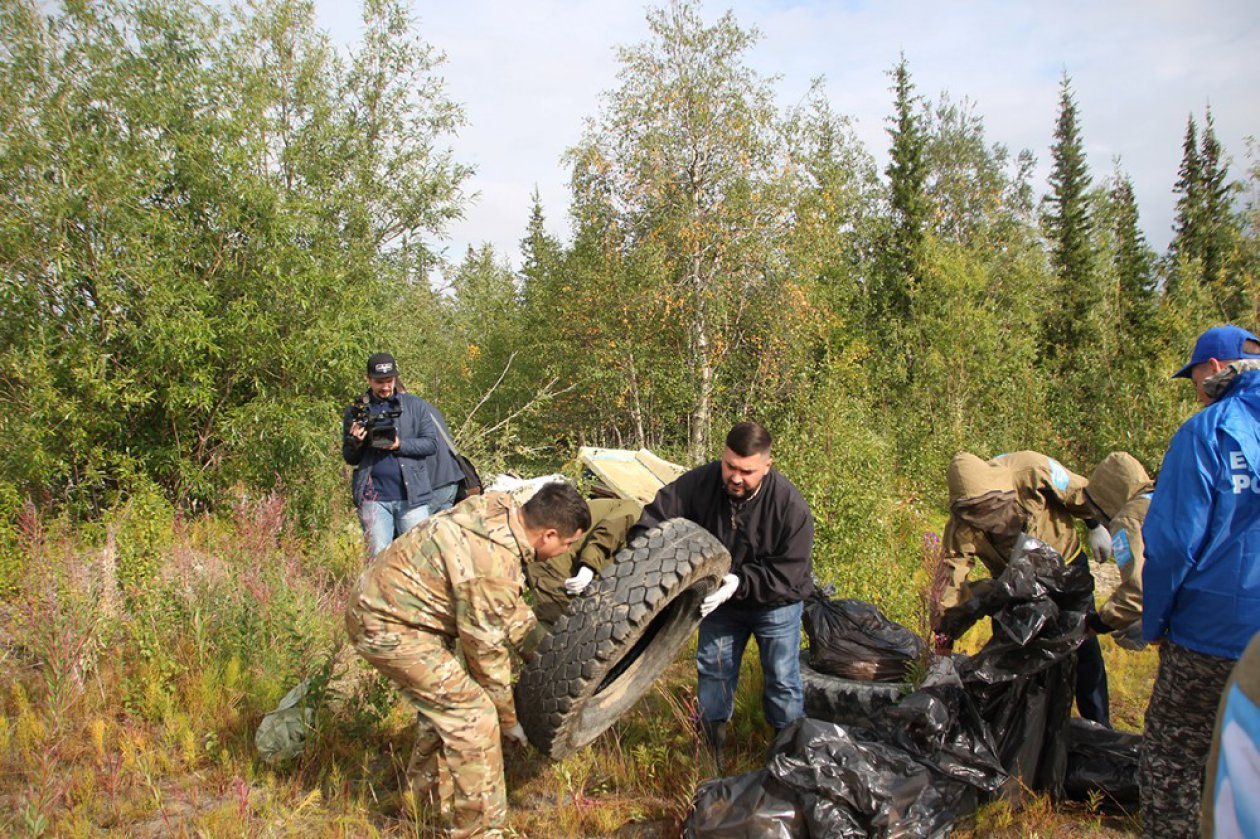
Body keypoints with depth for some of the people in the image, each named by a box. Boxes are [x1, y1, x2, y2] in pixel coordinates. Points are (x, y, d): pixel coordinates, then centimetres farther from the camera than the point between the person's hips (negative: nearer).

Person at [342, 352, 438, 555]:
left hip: (412, 496, -1)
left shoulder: (414, 405, 6)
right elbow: (349, 458, 12)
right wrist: (355, 442, -10)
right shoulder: (356, 411, 9)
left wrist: (400, 445, -13)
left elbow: (431, 443, 1)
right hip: (373, 499, 1)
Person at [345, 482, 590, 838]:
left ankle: (427, 794, 43)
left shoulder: (501, 510, -3)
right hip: (389, 628, -10)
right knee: (473, 717, -8)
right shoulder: (492, 567, -30)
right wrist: (509, 719, 0)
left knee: (446, 698, 23)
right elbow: (486, 651, -16)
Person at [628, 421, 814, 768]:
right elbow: (655, 517, -18)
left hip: (775, 604, -3)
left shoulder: (791, 506, -30)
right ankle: (713, 736, 35)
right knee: (712, 667, 13)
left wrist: (740, 582, -37)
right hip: (721, 596, 3)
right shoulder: (701, 482, -23)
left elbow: (787, 576, -26)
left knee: (782, 678, 6)